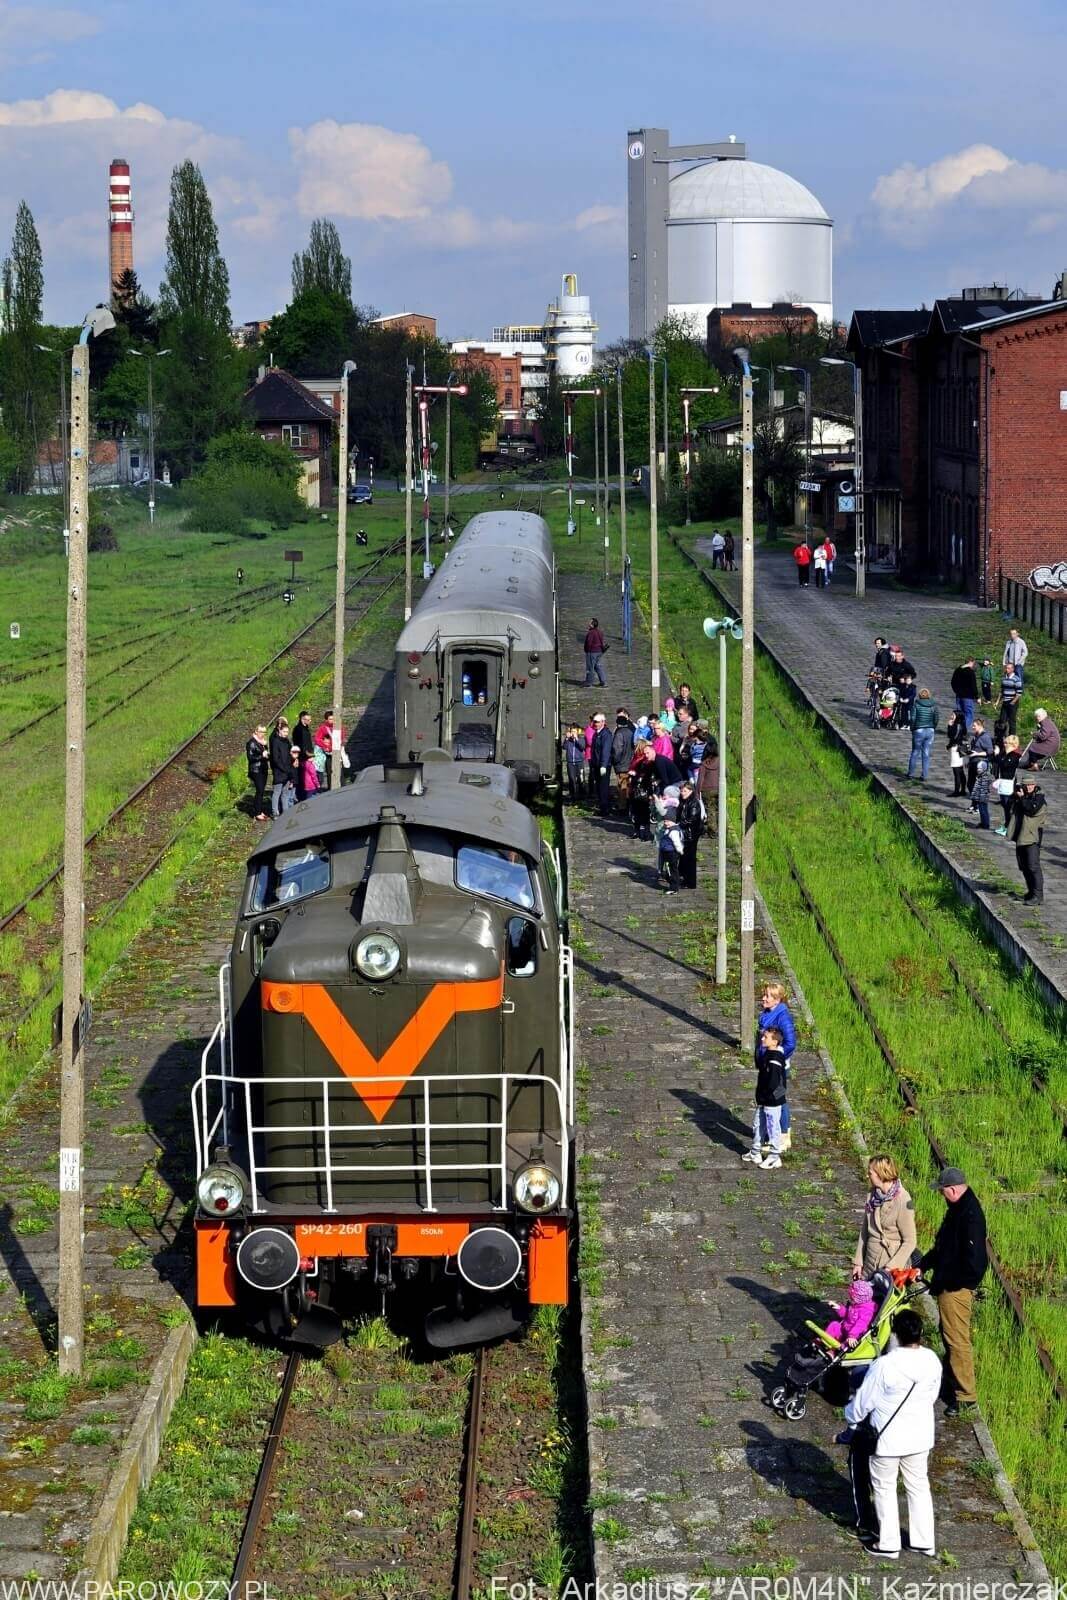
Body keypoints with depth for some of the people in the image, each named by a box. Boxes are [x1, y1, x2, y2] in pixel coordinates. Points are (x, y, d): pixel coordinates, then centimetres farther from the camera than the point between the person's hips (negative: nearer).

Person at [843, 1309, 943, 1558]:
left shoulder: (884, 1365, -26)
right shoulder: (932, 1361, -11)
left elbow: (864, 1400, -14)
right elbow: (932, 1395, 5)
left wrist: (851, 1419, 6)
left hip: (888, 1439, -5)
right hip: (920, 1437, 5)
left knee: (884, 1489, 14)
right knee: (919, 1486, 20)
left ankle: (889, 1545, 23)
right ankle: (924, 1542, 29)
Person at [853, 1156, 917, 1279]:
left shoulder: (902, 1201, -16)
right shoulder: (873, 1195, 4)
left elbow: (909, 1242, -13)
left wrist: (891, 1267, -18)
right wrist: (858, 1262, 10)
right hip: (870, 1264, 7)